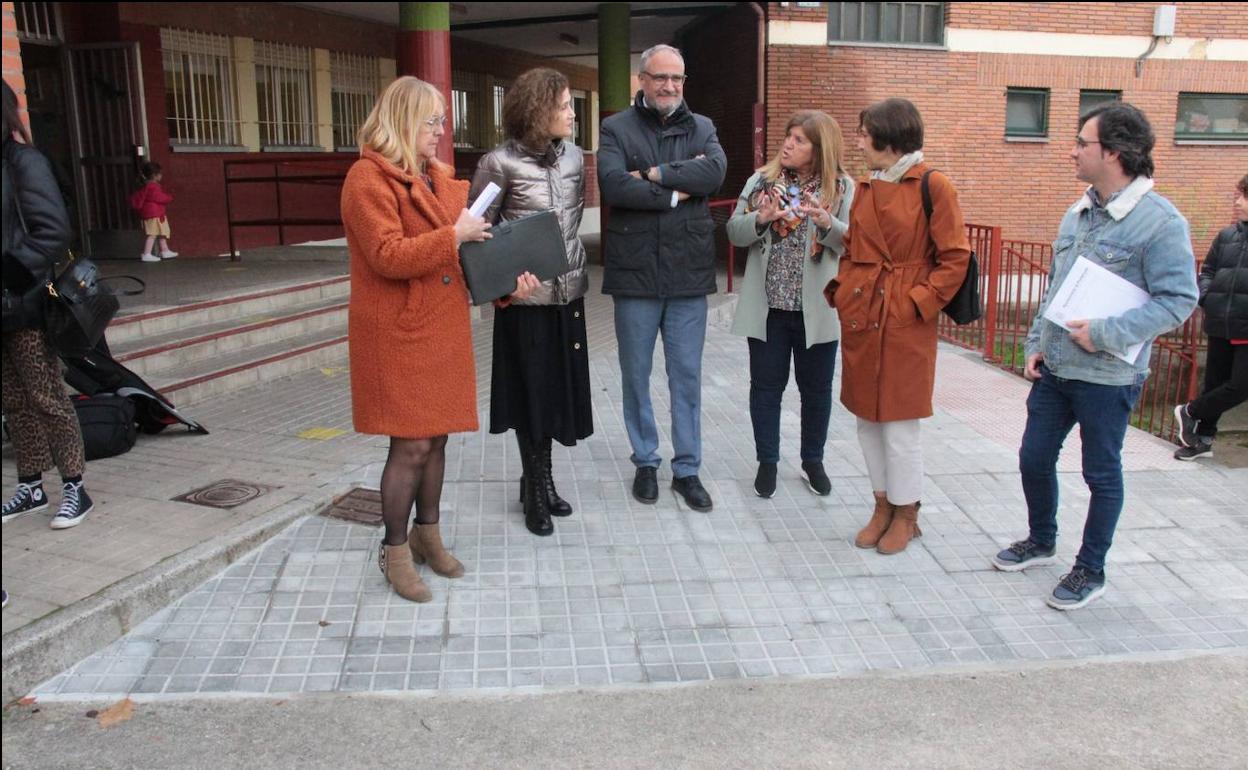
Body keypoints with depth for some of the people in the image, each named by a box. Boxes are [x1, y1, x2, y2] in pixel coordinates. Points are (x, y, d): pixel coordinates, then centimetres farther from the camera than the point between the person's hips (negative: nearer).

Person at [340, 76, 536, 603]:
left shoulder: (438, 177, 15)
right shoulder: (369, 178, -11)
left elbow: (465, 247, 23)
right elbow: (387, 256, -21)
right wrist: (454, 235, -19)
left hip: (443, 327, 8)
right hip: (399, 333, -8)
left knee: (436, 436, 13)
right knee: (411, 445, -4)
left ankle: (427, 534, 29)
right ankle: (395, 550, 13)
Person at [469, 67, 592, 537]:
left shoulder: (573, 156, 4)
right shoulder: (501, 163, -11)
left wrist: (574, 266, 14)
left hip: (568, 292, 5)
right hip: (524, 298, -5)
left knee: (559, 387, 12)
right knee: (531, 390, 5)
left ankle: (538, 481, 30)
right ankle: (537, 489, 21)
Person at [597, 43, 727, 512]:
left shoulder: (702, 128, 8)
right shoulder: (617, 129, 1)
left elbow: (715, 172, -12)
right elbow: (613, 184, -17)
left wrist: (655, 174, -16)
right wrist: (678, 191, -13)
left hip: (688, 272, 2)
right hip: (634, 271, -1)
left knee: (687, 377, 8)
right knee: (636, 375, 10)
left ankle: (687, 469, 20)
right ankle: (646, 462, 26)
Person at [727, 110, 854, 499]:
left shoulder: (842, 188, -2)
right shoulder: (761, 181, 3)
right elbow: (734, 232, 1)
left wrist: (827, 224, -28)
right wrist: (760, 219, -20)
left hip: (817, 309, -1)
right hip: (767, 305, 1)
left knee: (816, 388, 11)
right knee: (766, 386, 9)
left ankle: (813, 461, 30)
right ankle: (767, 462, 24)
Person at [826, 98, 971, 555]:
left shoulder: (932, 186, -9)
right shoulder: (865, 189, 11)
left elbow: (955, 259, -9)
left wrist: (916, 303, -15)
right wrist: (840, 290, 3)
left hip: (905, 323, -7)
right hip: (860, 315, 7)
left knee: (900, 422, 3)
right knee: (866, 417, 13)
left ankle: (906, 515, 21)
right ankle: (882, 507, 28)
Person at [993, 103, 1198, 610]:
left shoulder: (1160, 221, -16)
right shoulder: (1077, 214, 7)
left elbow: (1178, 300, -18)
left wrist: (1106, 334, -23)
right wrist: (1036, 344, 7)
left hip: (1108, 375, -7)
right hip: (1054, 367, 7)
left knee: (1101, 473, 9)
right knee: (1034, 458, 15)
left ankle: (1090, 571, 25)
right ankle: (1041, 541, 38)